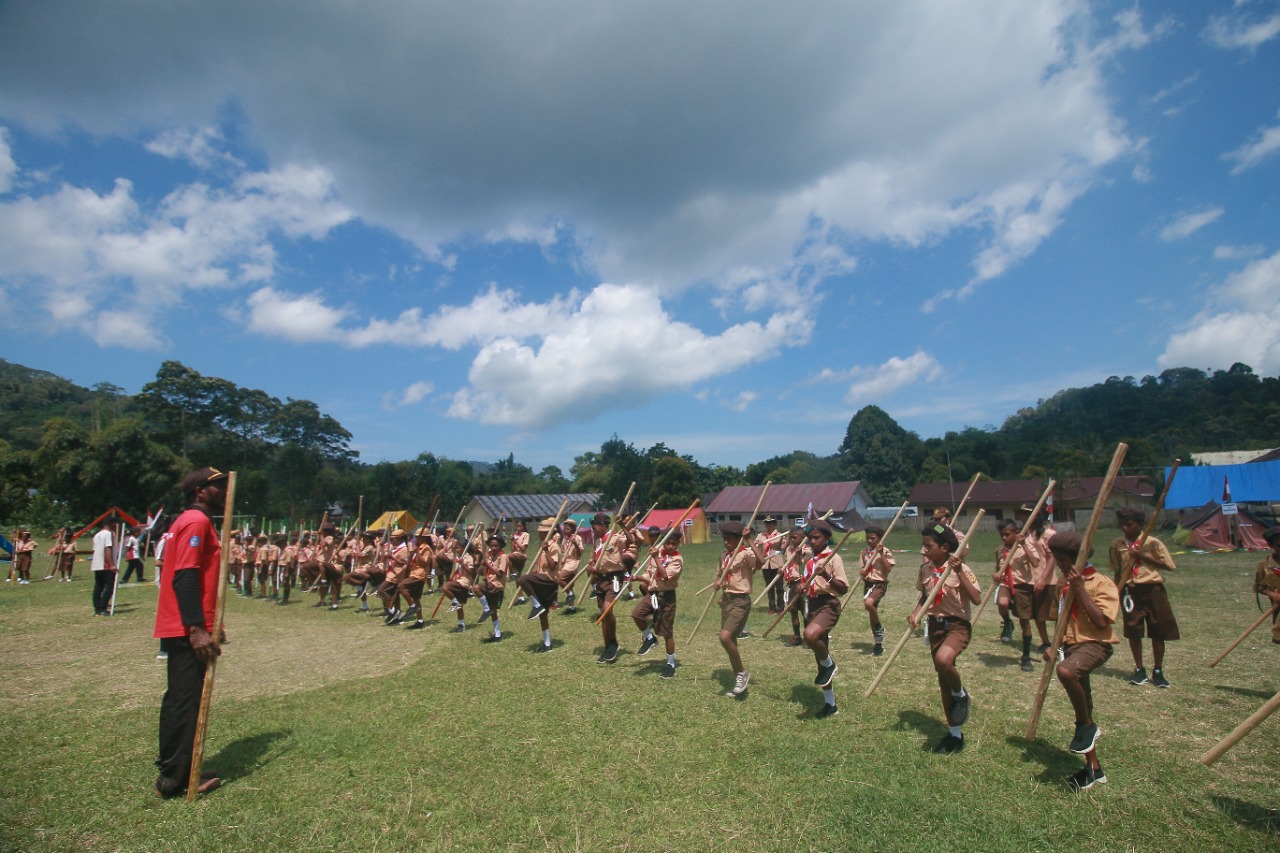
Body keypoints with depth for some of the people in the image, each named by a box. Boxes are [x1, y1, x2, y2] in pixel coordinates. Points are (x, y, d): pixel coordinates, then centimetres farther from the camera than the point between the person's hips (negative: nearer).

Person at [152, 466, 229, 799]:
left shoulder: (193, 521, 17)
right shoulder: (197, 522, -14)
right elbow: (184, 578, -22)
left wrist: (209, 625, 23)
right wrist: (198, 629, -25)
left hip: (184, 630, 10)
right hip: (188, 631, -10)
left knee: (180, 699, 17)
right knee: (186, 702, -2)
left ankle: (171, 769, 28)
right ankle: (175, 779, 6)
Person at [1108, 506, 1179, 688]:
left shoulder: (1152, 542, -5)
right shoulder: (1117, 545, 2)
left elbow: (1168, 566, -5)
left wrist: (1143, 556, -14)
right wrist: (1117, 591, 3)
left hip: (1152, 589, -1)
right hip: (1130, 590, 2)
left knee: (1158, 632, 5)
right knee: (1133, 632, 3)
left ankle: (1158, 671, 19)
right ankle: (1139, 670, 17)